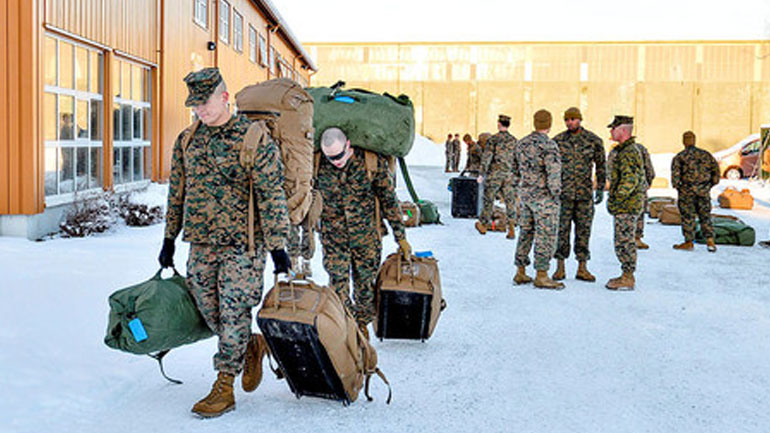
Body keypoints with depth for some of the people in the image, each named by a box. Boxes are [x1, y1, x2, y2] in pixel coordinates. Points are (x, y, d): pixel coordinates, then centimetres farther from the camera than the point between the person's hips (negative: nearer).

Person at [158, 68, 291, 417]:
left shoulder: (254, 137, -9)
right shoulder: (187, 140, 9)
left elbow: (272, 195, -11)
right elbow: (177, 193, 17)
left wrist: (277, 246, -14)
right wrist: (169, 239, 18)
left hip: (241, 246, -6)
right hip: (200, 245, 6)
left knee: (233, 314, -4)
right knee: (210, 314, 11)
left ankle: (224, 388, 7)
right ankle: (253, 346, 35)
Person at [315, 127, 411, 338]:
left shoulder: (373, 162, -14)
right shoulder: (318, 164, -10)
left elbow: (389, 200, -4)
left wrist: (401, 237, -1)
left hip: (366, 234, 0)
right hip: (333, 235, 1)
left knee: (366, 281, 9)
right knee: (338, 283, -6)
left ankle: (362, 325, 30)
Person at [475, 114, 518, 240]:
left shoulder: (493, 139, -6)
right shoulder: (514, 140, 6)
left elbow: (486, 157, -11)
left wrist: (481, 174, -10)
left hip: (494, 174, -3)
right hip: (509, 174, 3)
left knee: (488, 199, 9)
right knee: (510, 201, 3)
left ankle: (483, 225, 23)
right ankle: (511, 228, -7)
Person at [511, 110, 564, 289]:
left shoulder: (521, 144, 9)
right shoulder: (548, 145, -15)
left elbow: (515, 170, 17)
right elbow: (554, 173, -21)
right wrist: (556, 193, -9)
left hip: (525, 195, 8)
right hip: (543, 197, -7)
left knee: (525, 233, 14)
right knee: (545, 236, -2)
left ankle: (520, 273, 18)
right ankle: (541, 276, 0)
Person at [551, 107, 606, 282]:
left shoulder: (593, 140, 2)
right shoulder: (558, 141, 2)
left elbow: (601, 166, 9)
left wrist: (600, 189, 3)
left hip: (585, 193, 0)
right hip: (563, 193, 0)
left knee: (583, 230, 4)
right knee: (561, 229, 1)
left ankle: (582, 268, 11)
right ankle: (560, 268, 10)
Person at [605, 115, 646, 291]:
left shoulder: (629, 152, -17)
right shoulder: (624, 150, 16)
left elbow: (629, 180, -26)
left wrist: (616, 200, -22)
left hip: (626, 205, -11)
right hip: (625, 206, 11)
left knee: (624, 241, -6)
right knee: (623, 241, 15)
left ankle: (628, 279, -1)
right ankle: (627, 275, 22)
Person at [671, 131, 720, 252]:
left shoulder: (679, 157, -4)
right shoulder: (705, 154, 7)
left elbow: (675, 173, -13)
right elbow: (716, 170, 8)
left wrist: (677, 186, 0)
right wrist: (711, 185, 15)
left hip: (687, 191, -3)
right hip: (704, 192, 3)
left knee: (688, 217, 5)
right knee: (705, 217, 10)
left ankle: (689, 242, 9)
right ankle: (710, 241, 1)